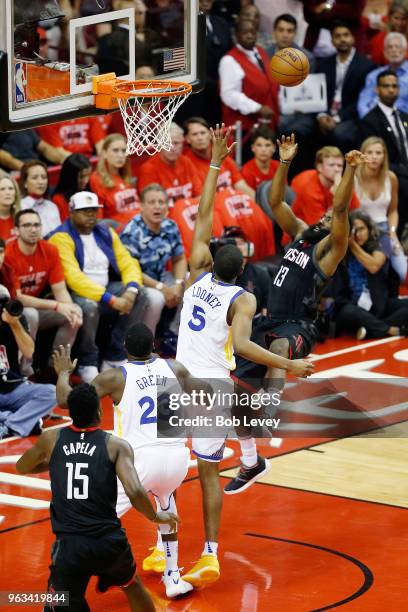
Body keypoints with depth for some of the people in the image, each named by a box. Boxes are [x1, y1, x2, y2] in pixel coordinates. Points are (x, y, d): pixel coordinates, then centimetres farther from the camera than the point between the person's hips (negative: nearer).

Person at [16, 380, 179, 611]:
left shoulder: (51, 440, 6)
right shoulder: (116, 445, -1)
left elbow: (21, 468, 25)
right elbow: (135, 492, -13)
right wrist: (156, 517, 6)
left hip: (70, 546, -1)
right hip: (109, 541, 1)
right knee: (132, 585, 31)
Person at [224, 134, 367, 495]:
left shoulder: (330, 247, -6)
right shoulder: (300, 233, 14)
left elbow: (341, 208, -21)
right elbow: (275, 201, 13)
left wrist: (351, 169, -31)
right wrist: (285, 163, 6)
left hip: (298, 328, -8)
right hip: (272, 321, 8)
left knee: (278, 345, -45)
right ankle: (251, 464, 21)